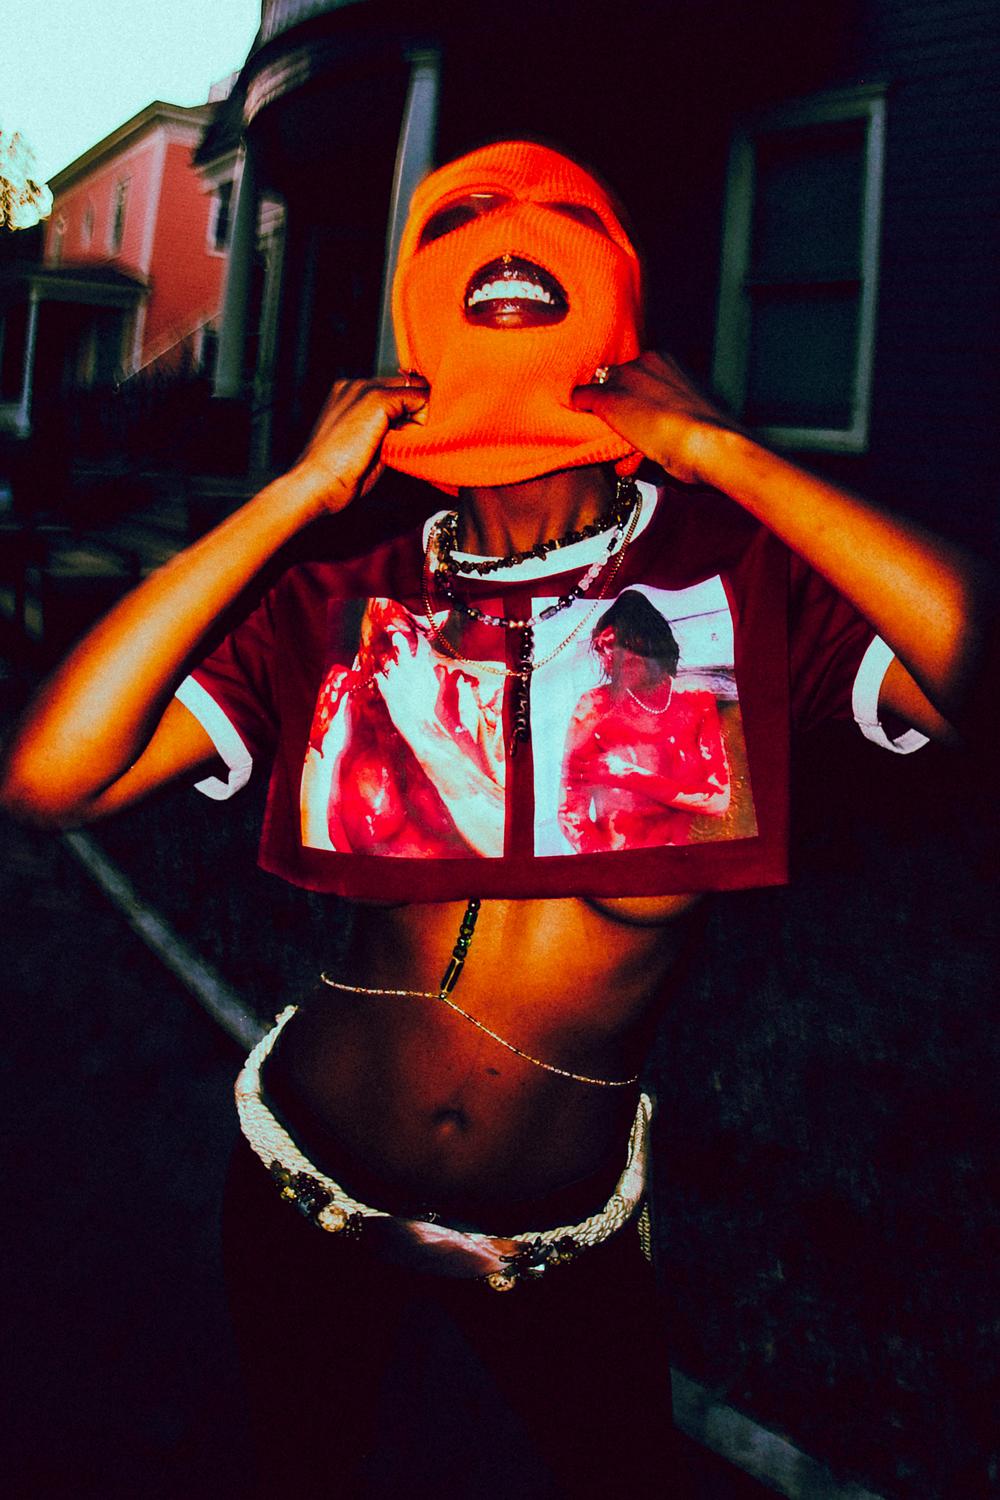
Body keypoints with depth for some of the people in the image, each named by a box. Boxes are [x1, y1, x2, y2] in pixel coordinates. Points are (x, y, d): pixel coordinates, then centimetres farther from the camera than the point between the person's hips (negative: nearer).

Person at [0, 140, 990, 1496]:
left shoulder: (737, 579, -13)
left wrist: (721, 453, -26)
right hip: (309, 1193, 2)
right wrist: (297, 494, -22)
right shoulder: (347, 609, -10)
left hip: (560, 1238, -1)